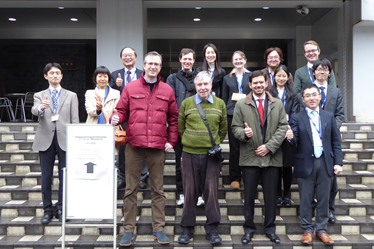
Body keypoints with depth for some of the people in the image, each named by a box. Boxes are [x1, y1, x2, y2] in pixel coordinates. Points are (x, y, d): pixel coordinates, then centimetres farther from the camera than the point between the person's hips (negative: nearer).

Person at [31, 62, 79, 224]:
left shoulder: (71, 96, 12)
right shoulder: (40, 95, 12)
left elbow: (75, 120, 6)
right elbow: (34, 110, -9)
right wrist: (40, 108, -33)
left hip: (65, 139, 0)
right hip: (46, 139, 1)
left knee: (64, 176, 0)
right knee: (46, 176, 4)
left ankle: (61, 209, 12)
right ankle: (47, 210, 14)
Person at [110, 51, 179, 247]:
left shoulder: (167, 90, 11)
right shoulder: (130, 88, 8)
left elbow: (173, 118, 12)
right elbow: (122, 111, 9)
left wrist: (171, 141, 5)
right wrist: (116, 118, -14)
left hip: (158, 146, 1)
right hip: (134, 145, -1)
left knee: (158, 189, 7)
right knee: (131, 189, 4)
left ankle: (158, 229, 17)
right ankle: (128, 230, 14)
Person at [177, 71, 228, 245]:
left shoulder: (219, 104, 6)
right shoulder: (186, 103, 2)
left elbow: (223, 129, 14)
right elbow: (180, 128, 10)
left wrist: (216, 145, 9)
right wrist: (190, 142, 9)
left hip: (211, 154, 1)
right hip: (190, 154, 0)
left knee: (212, 190, 2)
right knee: (190, 191, 6)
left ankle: (212, 229, 14)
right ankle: (187, 229, 18)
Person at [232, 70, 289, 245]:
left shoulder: (277, 104, 10)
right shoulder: (241, 105, 5)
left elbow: (283, 127, 5)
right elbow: (235, 127, 5)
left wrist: (269, 146, -7)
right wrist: (244, 133, -19)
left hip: (272, 156, 1)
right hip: (250, 156, -1)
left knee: (271, 195, 7)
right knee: (249, 195, 5)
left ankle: (270, 228, 23)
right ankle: (249, 228, 19)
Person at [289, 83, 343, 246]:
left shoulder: (329, 117, 9)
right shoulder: (297, 118, 1)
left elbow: (336, 142, 8)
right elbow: (294, 142, -7)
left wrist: (338, 162, 0)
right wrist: (290, 137, -30)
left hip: (325, 164, 2)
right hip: (306, 164, -2)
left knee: (323, 199, 10)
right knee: (306, 200, 6)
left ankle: (321, 229, 24)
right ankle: (307, 230, 21)